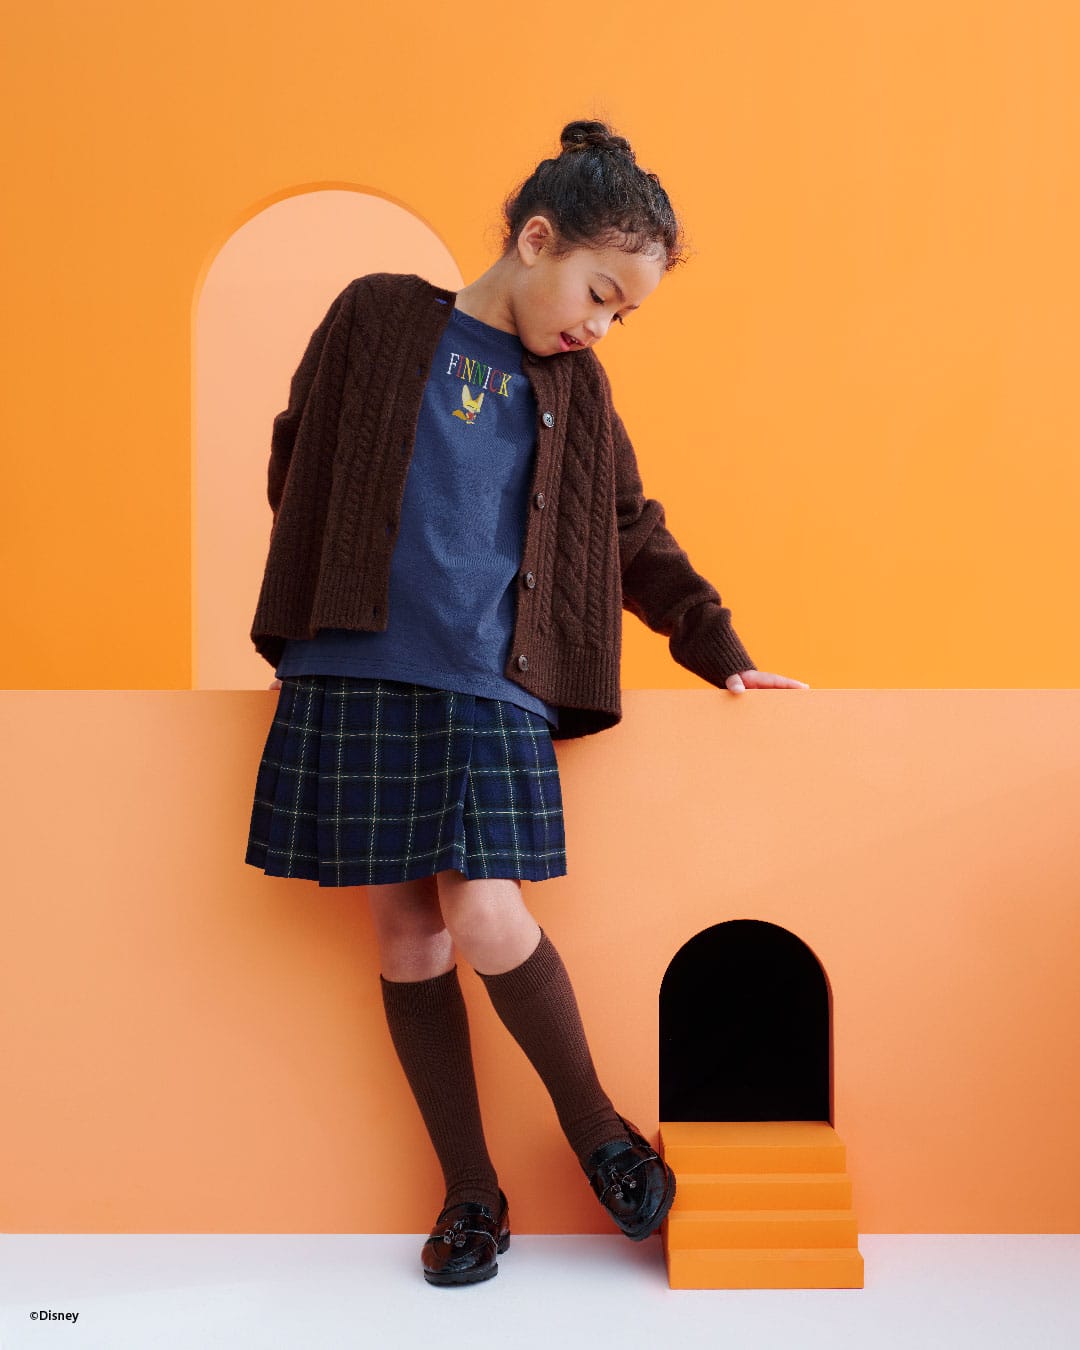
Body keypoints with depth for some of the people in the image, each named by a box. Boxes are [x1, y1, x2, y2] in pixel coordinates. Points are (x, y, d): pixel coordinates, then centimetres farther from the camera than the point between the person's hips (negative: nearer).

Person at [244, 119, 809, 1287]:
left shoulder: (575, 392, 14)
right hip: (352, 678, 0)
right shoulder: (378, 319, 6)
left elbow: (635, 536, 21)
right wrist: (307, 617, 7)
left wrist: (717, 647, 15)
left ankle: (596, 1128, 13)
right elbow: (299, 463, 10)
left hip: (492, 691, 1)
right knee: (405, 930, 3)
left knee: (484, 920, -13)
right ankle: (469, 1191, 17)